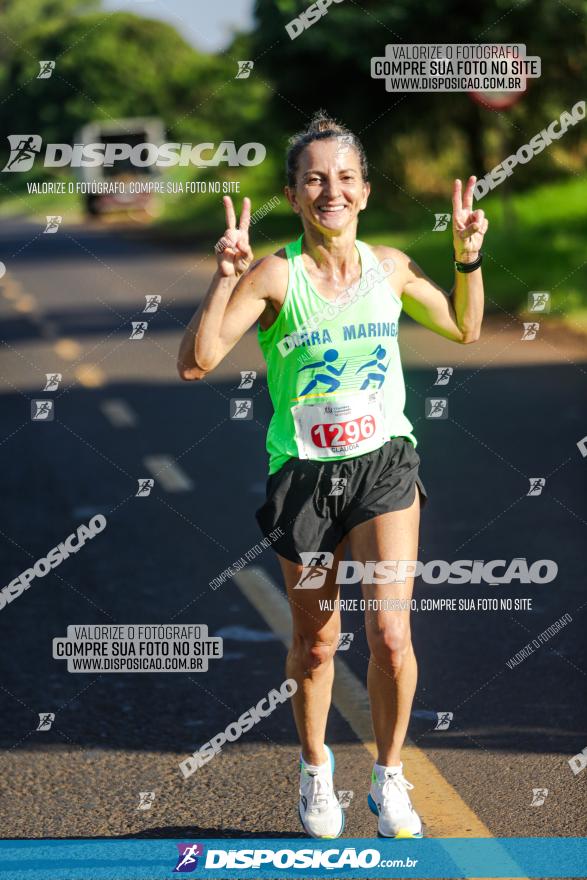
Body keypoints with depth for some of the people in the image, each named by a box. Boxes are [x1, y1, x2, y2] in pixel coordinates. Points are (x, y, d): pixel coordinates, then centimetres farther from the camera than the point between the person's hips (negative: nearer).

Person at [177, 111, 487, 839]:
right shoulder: (275, 276, -12)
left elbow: (464, 329, 18)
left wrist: (468, 258, 3)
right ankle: (315, 770, 37)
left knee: (390, 634, -11)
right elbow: (194, 363, -20)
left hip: (385, 464, 2)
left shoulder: (391, 267, 0)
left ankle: (389, 779, 11)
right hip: (305, 473, -1)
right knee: (316, 645, 11)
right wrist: (225, 279, -30)